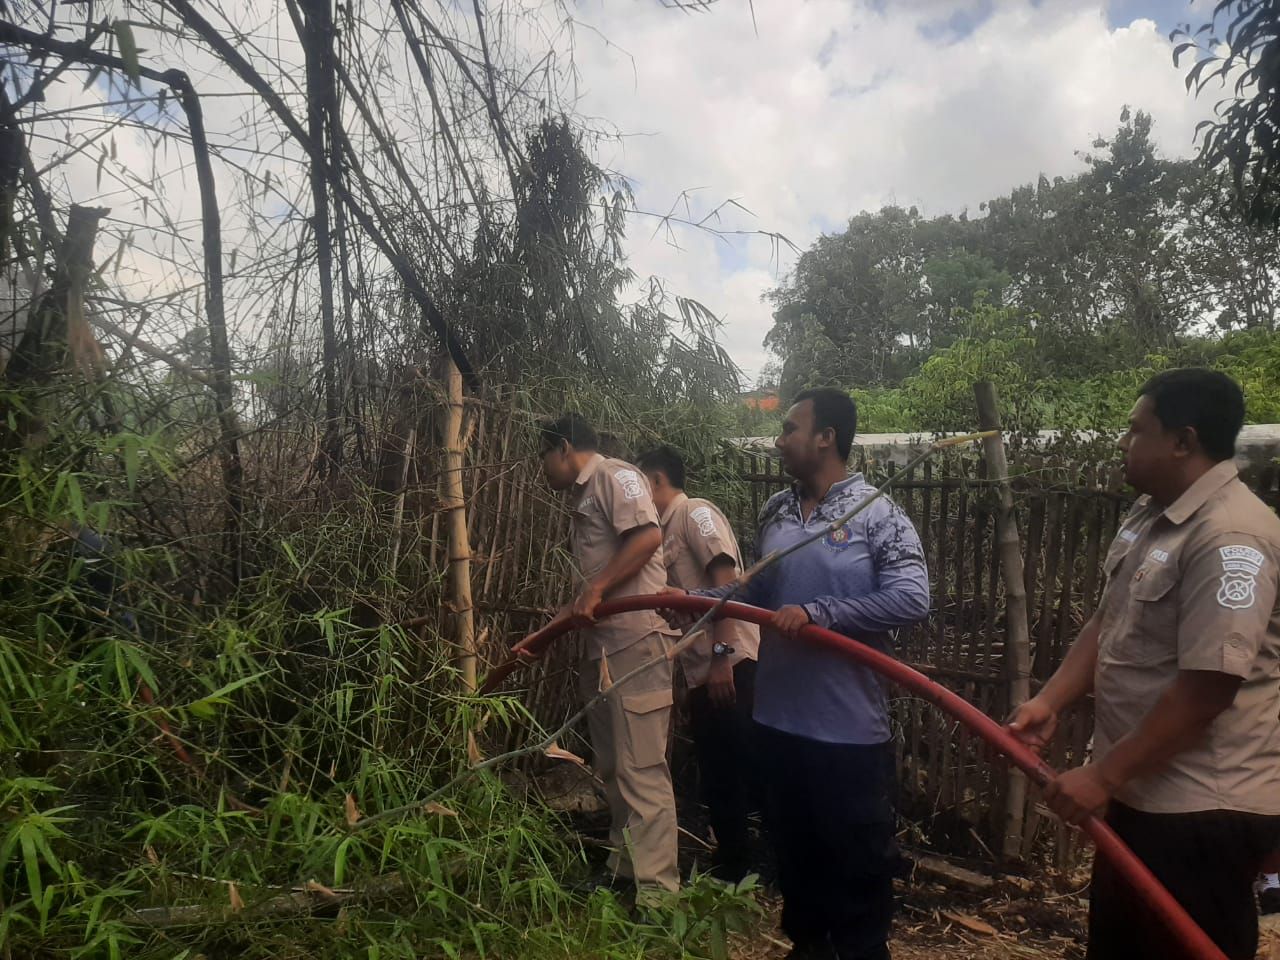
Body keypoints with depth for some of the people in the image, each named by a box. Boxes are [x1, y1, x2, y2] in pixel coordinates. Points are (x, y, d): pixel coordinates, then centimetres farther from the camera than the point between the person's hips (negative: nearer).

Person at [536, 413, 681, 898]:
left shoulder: (615, 475, -6)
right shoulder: (580, 497, 20)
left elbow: (648, 536, -21)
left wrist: (594, 590, -20)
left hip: (635, 639, -10)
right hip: (600, 643, 10)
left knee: (641, 768, -8)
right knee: (611, 765, 16)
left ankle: (657, 889, -1)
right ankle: (623, 866, 29)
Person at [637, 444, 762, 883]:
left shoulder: (695, 512, -5)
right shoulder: (666, 532, 20)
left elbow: (726, 580, -16)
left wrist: (722, 654, -22)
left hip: (730, 663, -9)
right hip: (701, 669, 9)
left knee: (743, 768, -4)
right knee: (716, 773, 14)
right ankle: (733, 862, 25)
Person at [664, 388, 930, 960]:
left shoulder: (878, 515, -12)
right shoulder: (775, 512, 7)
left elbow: (911, 599, -22)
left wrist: (817, 613, -26)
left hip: (848, 727, -6)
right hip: (777, 718, 6)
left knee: (858, 857, 12)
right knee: (793, 846, 22)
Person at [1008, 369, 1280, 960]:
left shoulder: (1230, 537, -23)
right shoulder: (1149, 516, 7)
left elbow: (1208, 687, -27)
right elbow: (1107, 624, 13)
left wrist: (1103, 776, -21)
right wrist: (1051, 701, 0)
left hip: (1202, 807, -9)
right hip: (1144, 790, 9)